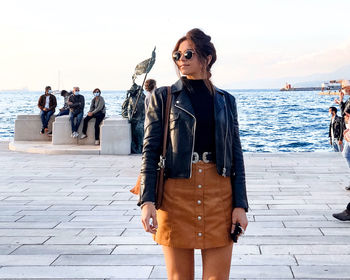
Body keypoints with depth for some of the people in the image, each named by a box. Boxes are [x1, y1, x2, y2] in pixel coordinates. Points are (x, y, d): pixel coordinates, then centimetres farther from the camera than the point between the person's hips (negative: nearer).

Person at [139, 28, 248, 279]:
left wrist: (240, 204, 1)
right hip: (176, 193, -1)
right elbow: (150, 150, 0)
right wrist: (147, 201, -11)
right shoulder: (163, 98, 5)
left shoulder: (226, 100, 10)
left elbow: (236, 153, 8)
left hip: (219, 193, 2)